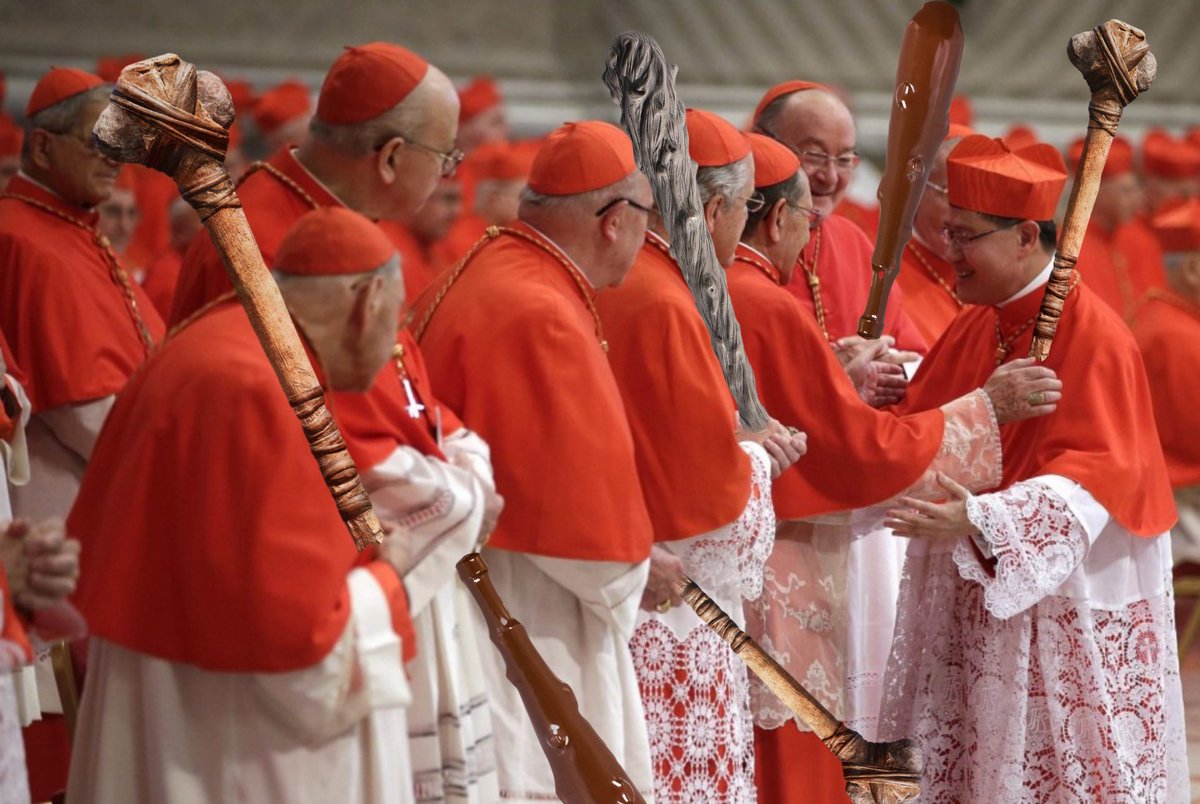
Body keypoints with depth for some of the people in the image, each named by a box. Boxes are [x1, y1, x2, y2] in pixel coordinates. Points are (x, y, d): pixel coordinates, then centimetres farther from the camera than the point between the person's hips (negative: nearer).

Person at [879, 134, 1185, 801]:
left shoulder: (1095, 337, -15)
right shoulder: (977, 326, 9)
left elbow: (1090, 478, -23)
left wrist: (978, 518, -36)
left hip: (1067, 607, -7)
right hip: (973, 601, 7)